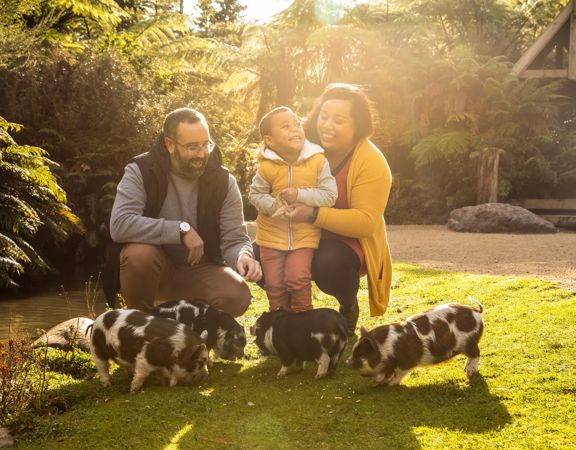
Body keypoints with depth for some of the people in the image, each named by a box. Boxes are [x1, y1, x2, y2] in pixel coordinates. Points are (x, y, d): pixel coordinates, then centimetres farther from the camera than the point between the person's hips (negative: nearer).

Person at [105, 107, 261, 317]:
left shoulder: (223, 181, -7)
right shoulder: (141, 172, -15)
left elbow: (234, 239, -7)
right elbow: (119, 225, -29)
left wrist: (243, 256, -32)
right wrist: (180, 230, -32)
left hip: (200, 269, 2)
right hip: (156, 268, -2)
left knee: (237, 296, -27)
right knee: (139, 253, -36)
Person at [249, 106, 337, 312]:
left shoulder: (317, 161, -12)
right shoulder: (267, 166, -12)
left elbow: (330, 195, -12)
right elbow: (255, 194, 0)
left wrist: (300, 195, -23)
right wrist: (271, 205, -21)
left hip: (305, 235, -1)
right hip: (272, 233, 1)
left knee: (297, 278, -13)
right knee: (274, 282, 6)